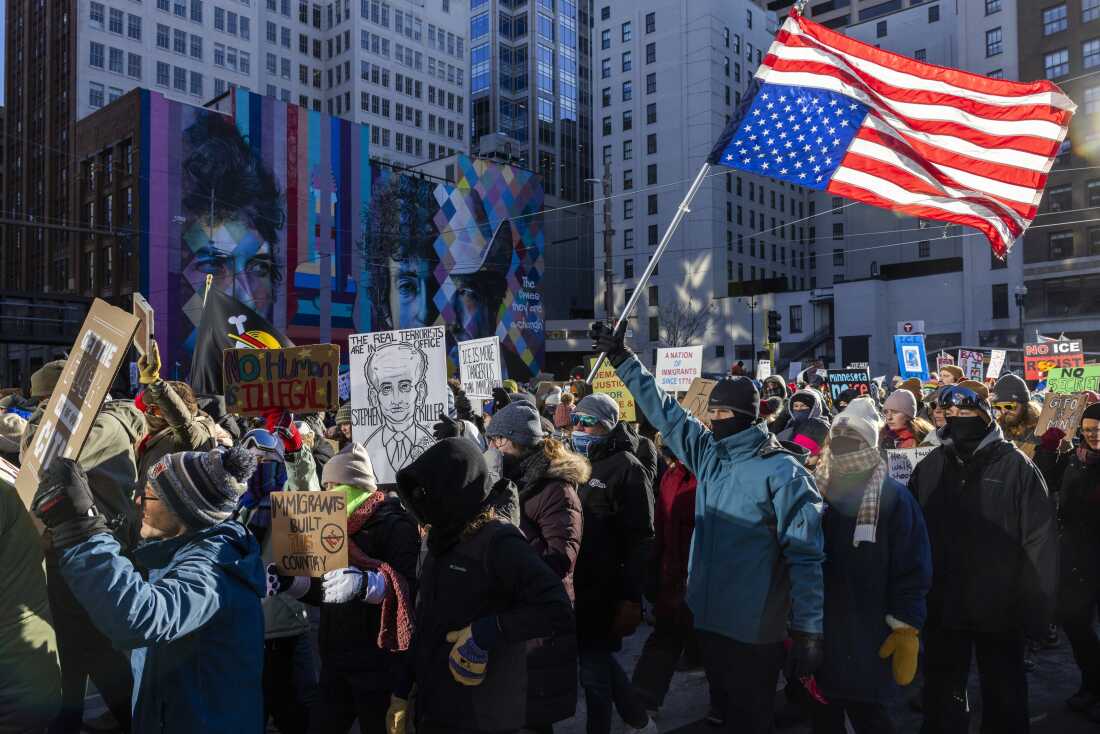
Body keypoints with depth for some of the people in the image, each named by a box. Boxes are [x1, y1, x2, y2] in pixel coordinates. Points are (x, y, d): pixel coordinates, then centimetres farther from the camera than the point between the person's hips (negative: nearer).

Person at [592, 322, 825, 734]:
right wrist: (621, 358, 9)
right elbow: (662, 409, 10)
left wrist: (808, 632, -16)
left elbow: (806, 556, -15)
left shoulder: (781, 472, -14)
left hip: (756, 627, -6)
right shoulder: (707, 452, 4)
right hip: (709, 617, 6)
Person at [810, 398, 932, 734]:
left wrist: (906, 631, -13)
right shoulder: (817, 491, 5)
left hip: (868, 641, -4)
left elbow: (912, 571, -9)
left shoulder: (894, 497, -7)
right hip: (816, 634, 5)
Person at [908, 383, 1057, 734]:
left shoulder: (1016, 467, -9)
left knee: (1004, 698, 17)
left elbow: (1040, 541, -10)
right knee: (942, 697, 17)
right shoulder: (929, 467, 1)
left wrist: (1037, 611, -11)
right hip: (942, 608, 3)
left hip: (1000, 609, -3)